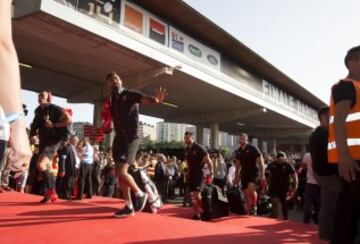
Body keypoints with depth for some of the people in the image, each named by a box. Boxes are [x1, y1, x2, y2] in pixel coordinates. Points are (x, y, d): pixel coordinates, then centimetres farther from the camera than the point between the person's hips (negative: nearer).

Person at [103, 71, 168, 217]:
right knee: (120, 173, 8)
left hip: (131, 137, -7)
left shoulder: (131, 94, -5)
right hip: (119, 137, 7)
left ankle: (140, 194, 8)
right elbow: (107, 121, 20)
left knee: (121, 172, -16)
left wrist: (156, 100, -45)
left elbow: (145, 99, -24)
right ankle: (129, 207, 19)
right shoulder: (111, 100, 13)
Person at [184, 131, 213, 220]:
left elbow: (208, 161, -11)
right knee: (192, 195, 6)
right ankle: (196, 213, 15)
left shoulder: (199, 148, -12)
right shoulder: (186, 149, 8)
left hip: (199, 174, -7)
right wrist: (188, 172, 15)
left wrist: (211, 173, -13)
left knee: (197, 194, -15)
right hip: (191, 174, 7)